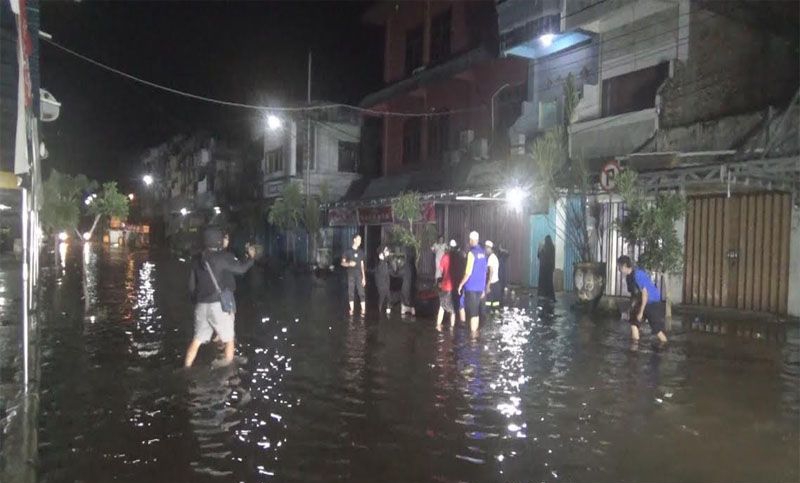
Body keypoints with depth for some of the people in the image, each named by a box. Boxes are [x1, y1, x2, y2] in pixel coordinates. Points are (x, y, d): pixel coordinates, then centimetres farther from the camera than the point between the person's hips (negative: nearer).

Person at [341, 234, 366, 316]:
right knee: (351, 293, 1)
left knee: (361, 293, -6)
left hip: (359, 275, 2)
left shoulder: (361, 252, 12)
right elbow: (342, 263, 4)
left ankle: (363, 311, -8)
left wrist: (364, 277, 9)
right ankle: (351, 310, 8)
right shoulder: (347, 251, 4)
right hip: (350, 275, -1)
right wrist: (349, 264, -17)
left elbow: (362, 265, 14)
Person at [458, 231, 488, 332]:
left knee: (472, 313, -1)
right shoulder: (483, 252, 7)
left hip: (471, 287, -7)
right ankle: (475, 332, 19)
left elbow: (468, 272, -17)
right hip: (479, 287, 7)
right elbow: (484, 271, 13)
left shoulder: (471, 253, -14)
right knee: (476, 312, 14)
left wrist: (461, 284, -7)